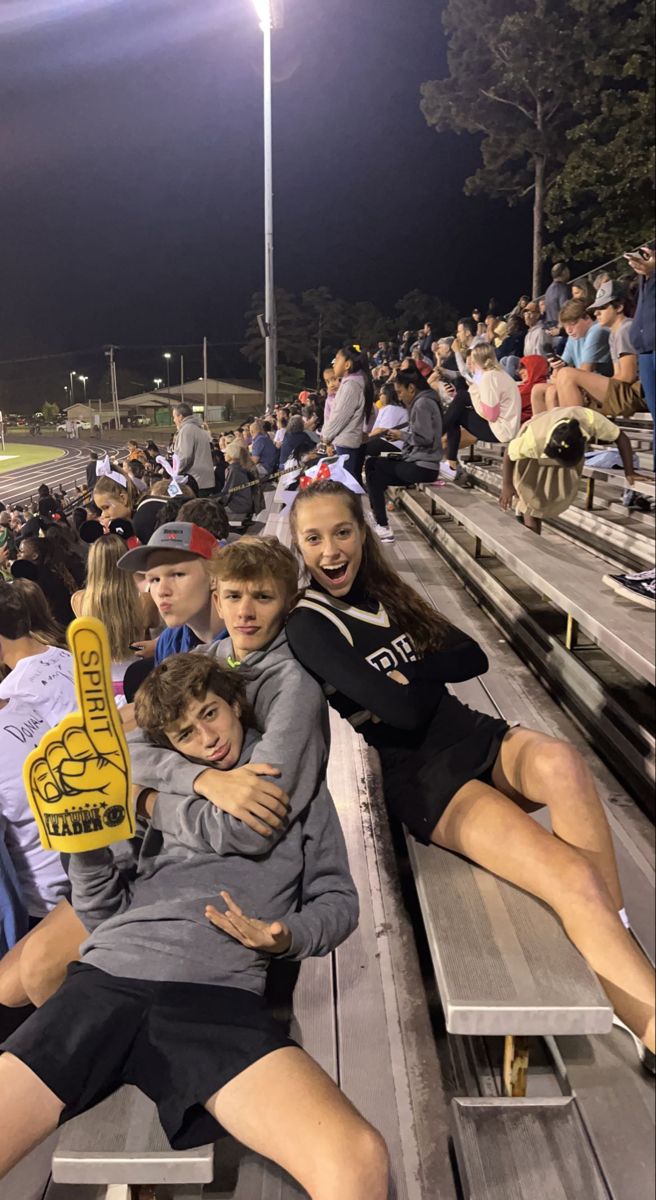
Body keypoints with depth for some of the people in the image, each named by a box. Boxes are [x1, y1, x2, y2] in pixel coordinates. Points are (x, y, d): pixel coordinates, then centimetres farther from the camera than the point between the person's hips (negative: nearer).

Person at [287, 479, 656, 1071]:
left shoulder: (384, 592, 14)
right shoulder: (310, 625, -7)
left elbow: (472, 658, 7)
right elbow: (403, 710, -19)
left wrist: (408, 674, -7)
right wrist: (431, 676, -1)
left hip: (471, 734, 6)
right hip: (419, 776, -5)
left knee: (560, 762, -33)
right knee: (575, 880, -26)